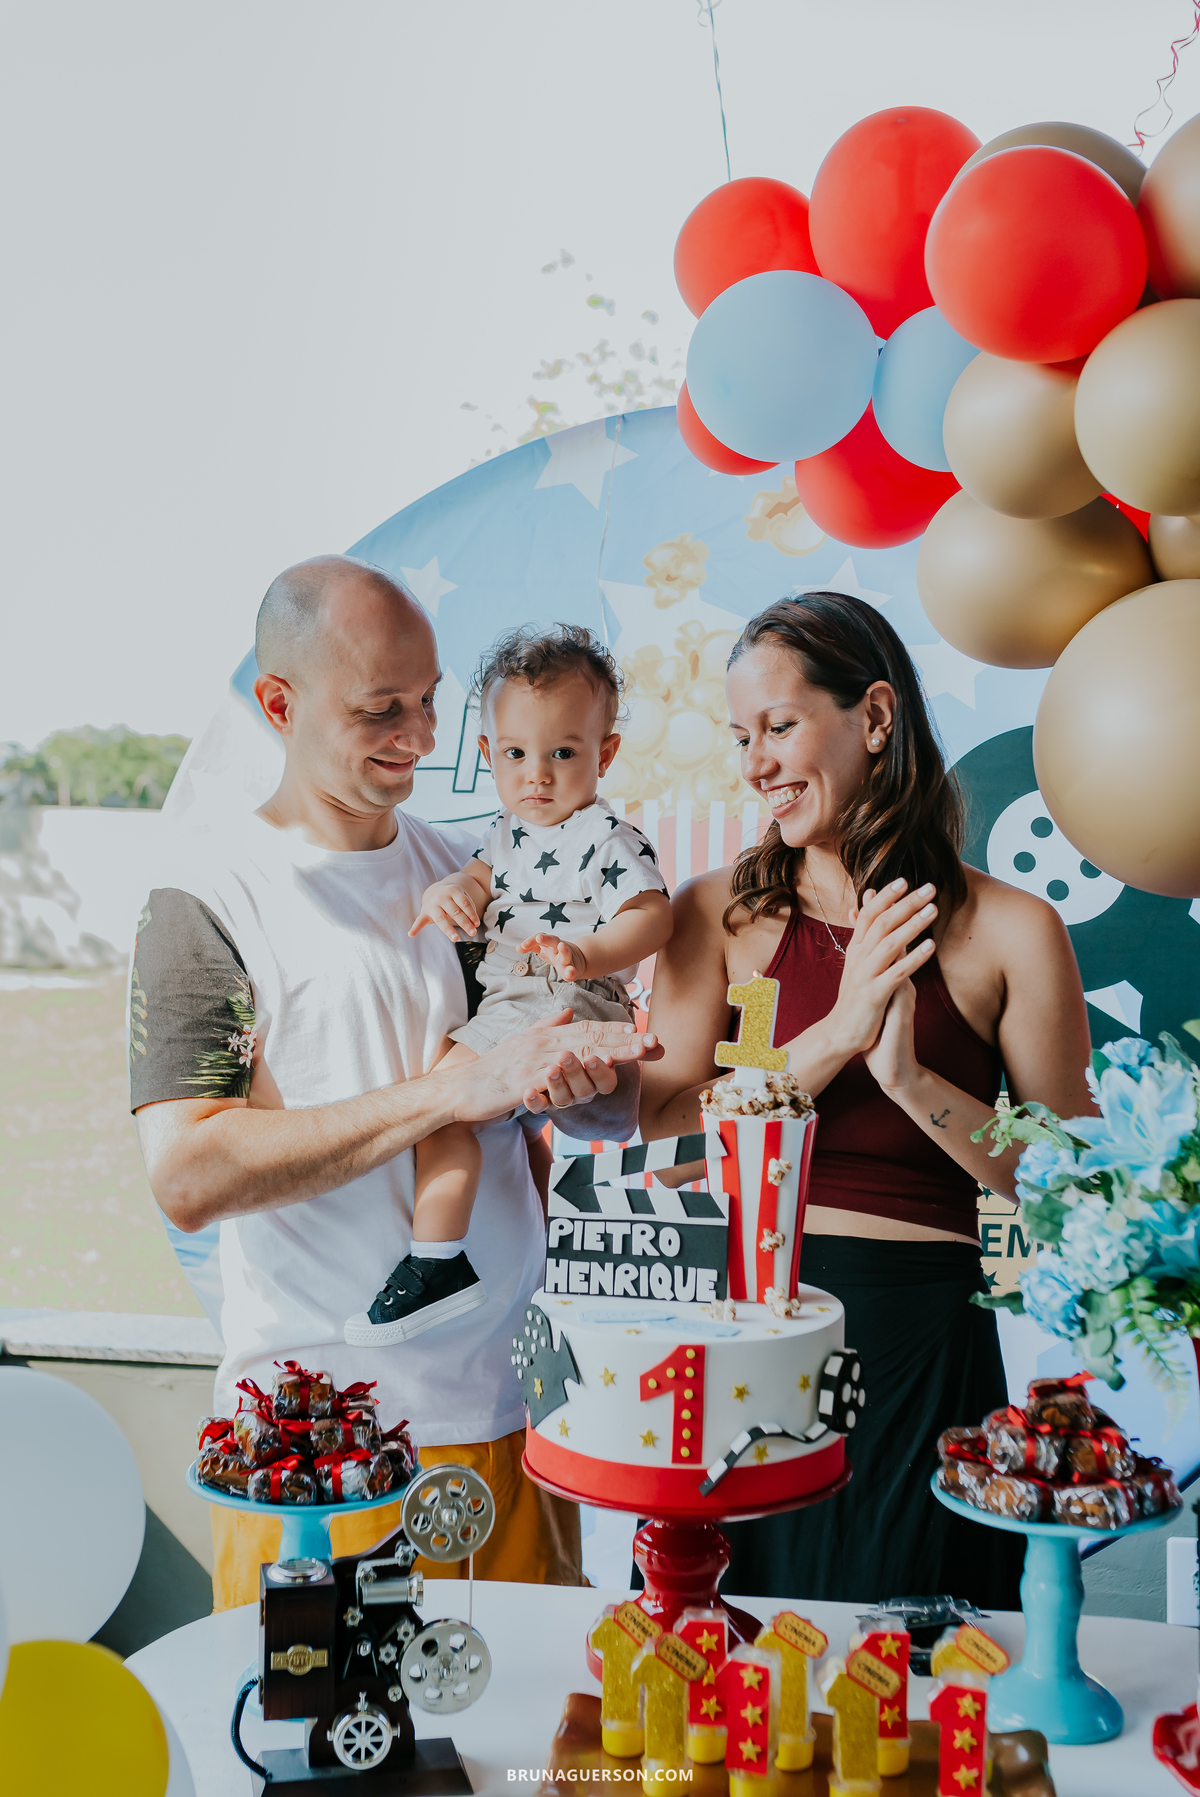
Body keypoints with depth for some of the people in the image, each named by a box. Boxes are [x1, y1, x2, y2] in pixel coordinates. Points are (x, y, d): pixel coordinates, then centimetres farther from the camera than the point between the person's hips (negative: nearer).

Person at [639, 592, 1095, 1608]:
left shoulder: (1010, 931, -5)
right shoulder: (719, 913, 2)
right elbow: (668, 1118, -9)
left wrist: (909, 1078, -18)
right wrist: (839, 1033, -19)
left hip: (921, 1337, -2)